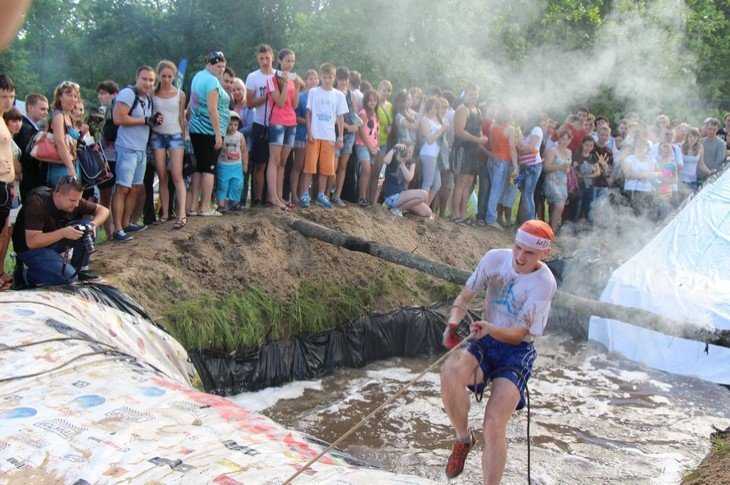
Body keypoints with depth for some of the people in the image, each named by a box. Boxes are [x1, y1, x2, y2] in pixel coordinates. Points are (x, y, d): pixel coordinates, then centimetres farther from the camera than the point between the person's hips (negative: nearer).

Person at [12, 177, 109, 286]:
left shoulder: (73, 200, -11)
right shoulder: (38, 203, -29)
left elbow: (103, 210, -3)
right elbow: (31, 242, -33)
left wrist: (93, 224, -24)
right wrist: (63, 232, -40)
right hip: (31, 248, -7)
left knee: (87, 222, -10)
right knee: (68, 276, -24)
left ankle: (79, 269, 0)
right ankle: (28, 274, -1)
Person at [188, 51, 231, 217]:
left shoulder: (198, 76, 14)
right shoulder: (212, 81, -14)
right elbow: (212, 109, -20)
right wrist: (218, 134, -19)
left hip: (195, 129, 8)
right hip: (210, 131, -8)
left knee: (199, 167, 10)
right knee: (209, 168, -3)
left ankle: (194, 206, 11)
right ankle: (205, 207, -2)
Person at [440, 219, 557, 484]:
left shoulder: (544, 283, -15)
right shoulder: (495, 258, -4)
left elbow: (519, 334, -17)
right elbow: (464, 297, 3)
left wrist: (490, 329, -36)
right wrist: (452, 323, -17)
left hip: (517, 352, -3)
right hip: (484, 343, 3)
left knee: (494, 426, -20)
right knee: (450, 372, -32)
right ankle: (463, 438, -5)